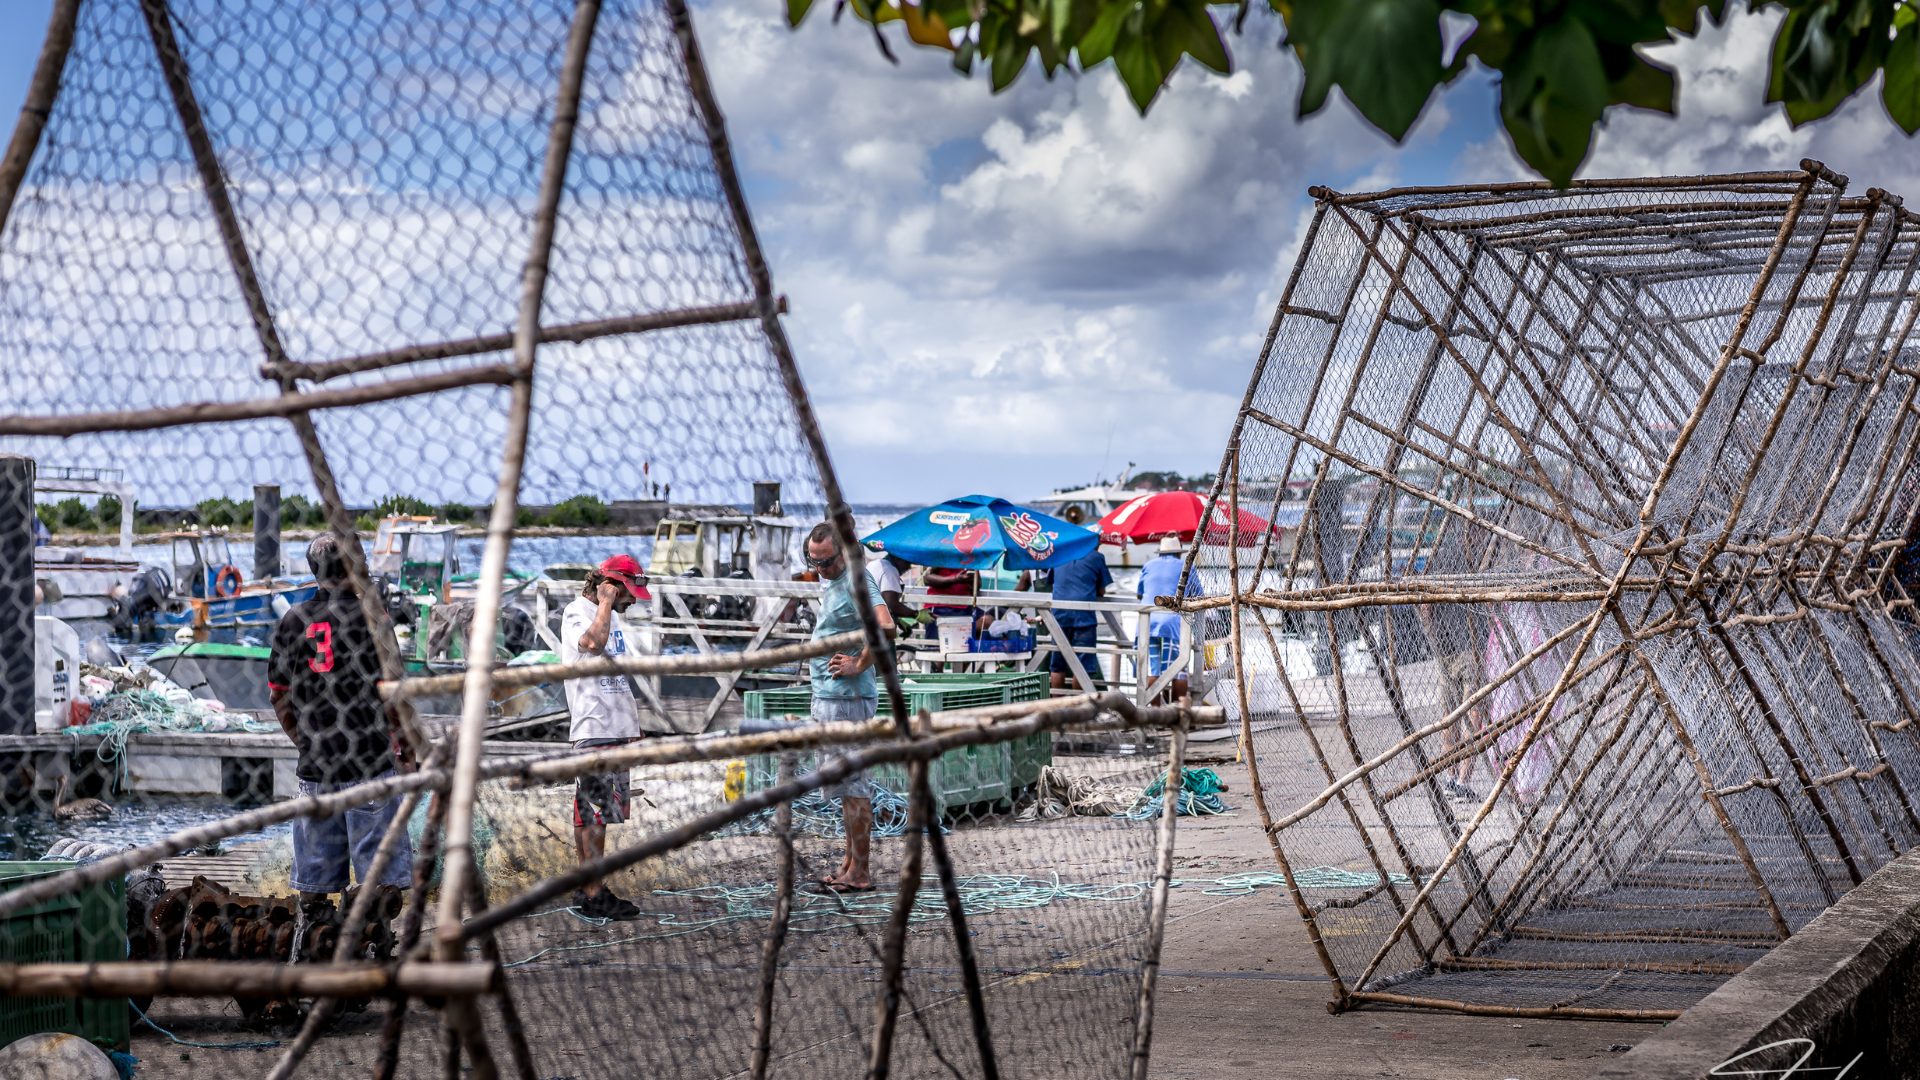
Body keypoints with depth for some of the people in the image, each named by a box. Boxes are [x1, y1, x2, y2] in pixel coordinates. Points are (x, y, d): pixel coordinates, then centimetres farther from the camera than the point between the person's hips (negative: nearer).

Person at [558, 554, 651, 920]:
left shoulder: (614, 616, 20)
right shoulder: (576, 612, -8)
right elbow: (593, 643, -31)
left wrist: (633, 725, 24)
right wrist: (605, 603, -17)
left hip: (619, 730, 9)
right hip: (593, 729, -9)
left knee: (592, 813, 12)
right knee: (595, 814, -9)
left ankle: (586, 887, 16)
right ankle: (594, 895, -9)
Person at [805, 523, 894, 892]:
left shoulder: (855, 580, -16)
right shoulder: (831, 584, 15)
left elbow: (884, 625, -33)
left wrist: (859, 666, -22)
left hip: (847, 699, -11)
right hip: (828, 696, 11)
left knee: (851, 783, -7)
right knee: (844, 782, 15)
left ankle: (860, 873, -4)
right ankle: (850, 865, 22)